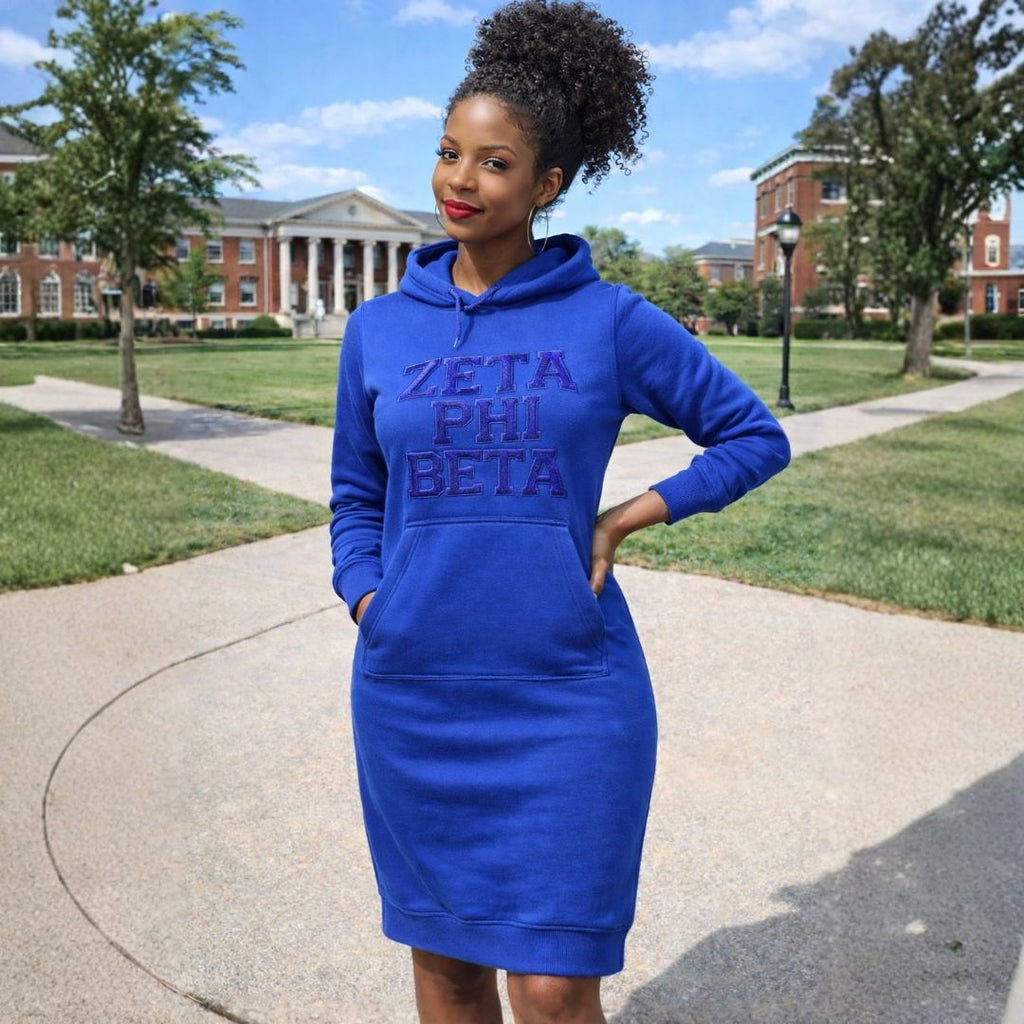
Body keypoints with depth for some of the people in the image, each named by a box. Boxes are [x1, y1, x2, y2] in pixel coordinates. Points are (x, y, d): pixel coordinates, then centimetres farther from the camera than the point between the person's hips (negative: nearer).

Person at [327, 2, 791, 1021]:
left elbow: (754, 436, 5)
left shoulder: (609, 320, -3)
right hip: (410, 697, 3)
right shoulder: (378, 328, 5)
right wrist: (369, 604, -2)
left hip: (568, 697, -3)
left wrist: (626, 518, -5)